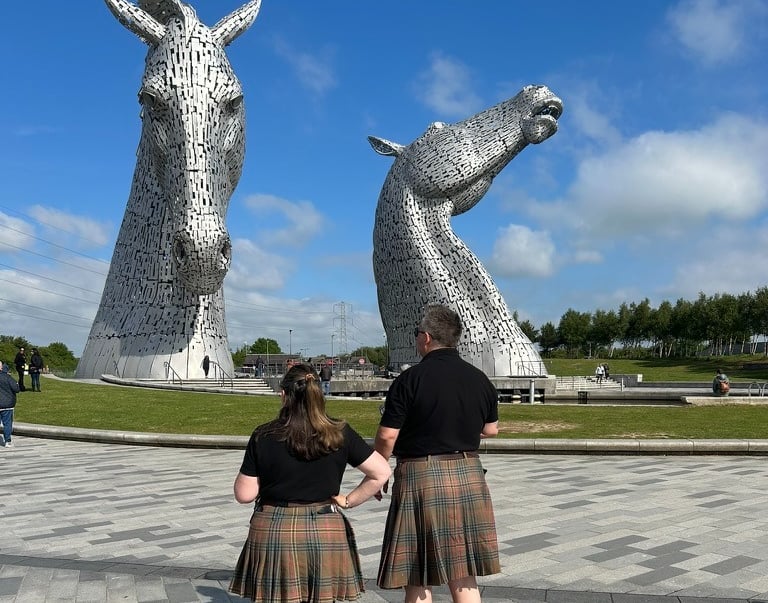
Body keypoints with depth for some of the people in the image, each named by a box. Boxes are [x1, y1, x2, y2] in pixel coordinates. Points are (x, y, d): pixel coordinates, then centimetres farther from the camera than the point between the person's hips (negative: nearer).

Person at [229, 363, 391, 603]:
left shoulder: (263, 437, -8)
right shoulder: (339, 434, -5)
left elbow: (244, 494, -4)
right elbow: (381, 472, -5)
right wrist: (349, 501, 3)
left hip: (274, 534, -1)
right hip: (325, 533, 1)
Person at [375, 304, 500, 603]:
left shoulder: (410, 379, -12)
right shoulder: (480, 379, 5)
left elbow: (387, 436, -12)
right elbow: (491, 430, 15)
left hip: (420, 477, -5)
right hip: (469, 477, 5)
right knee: (463, 576, 14)